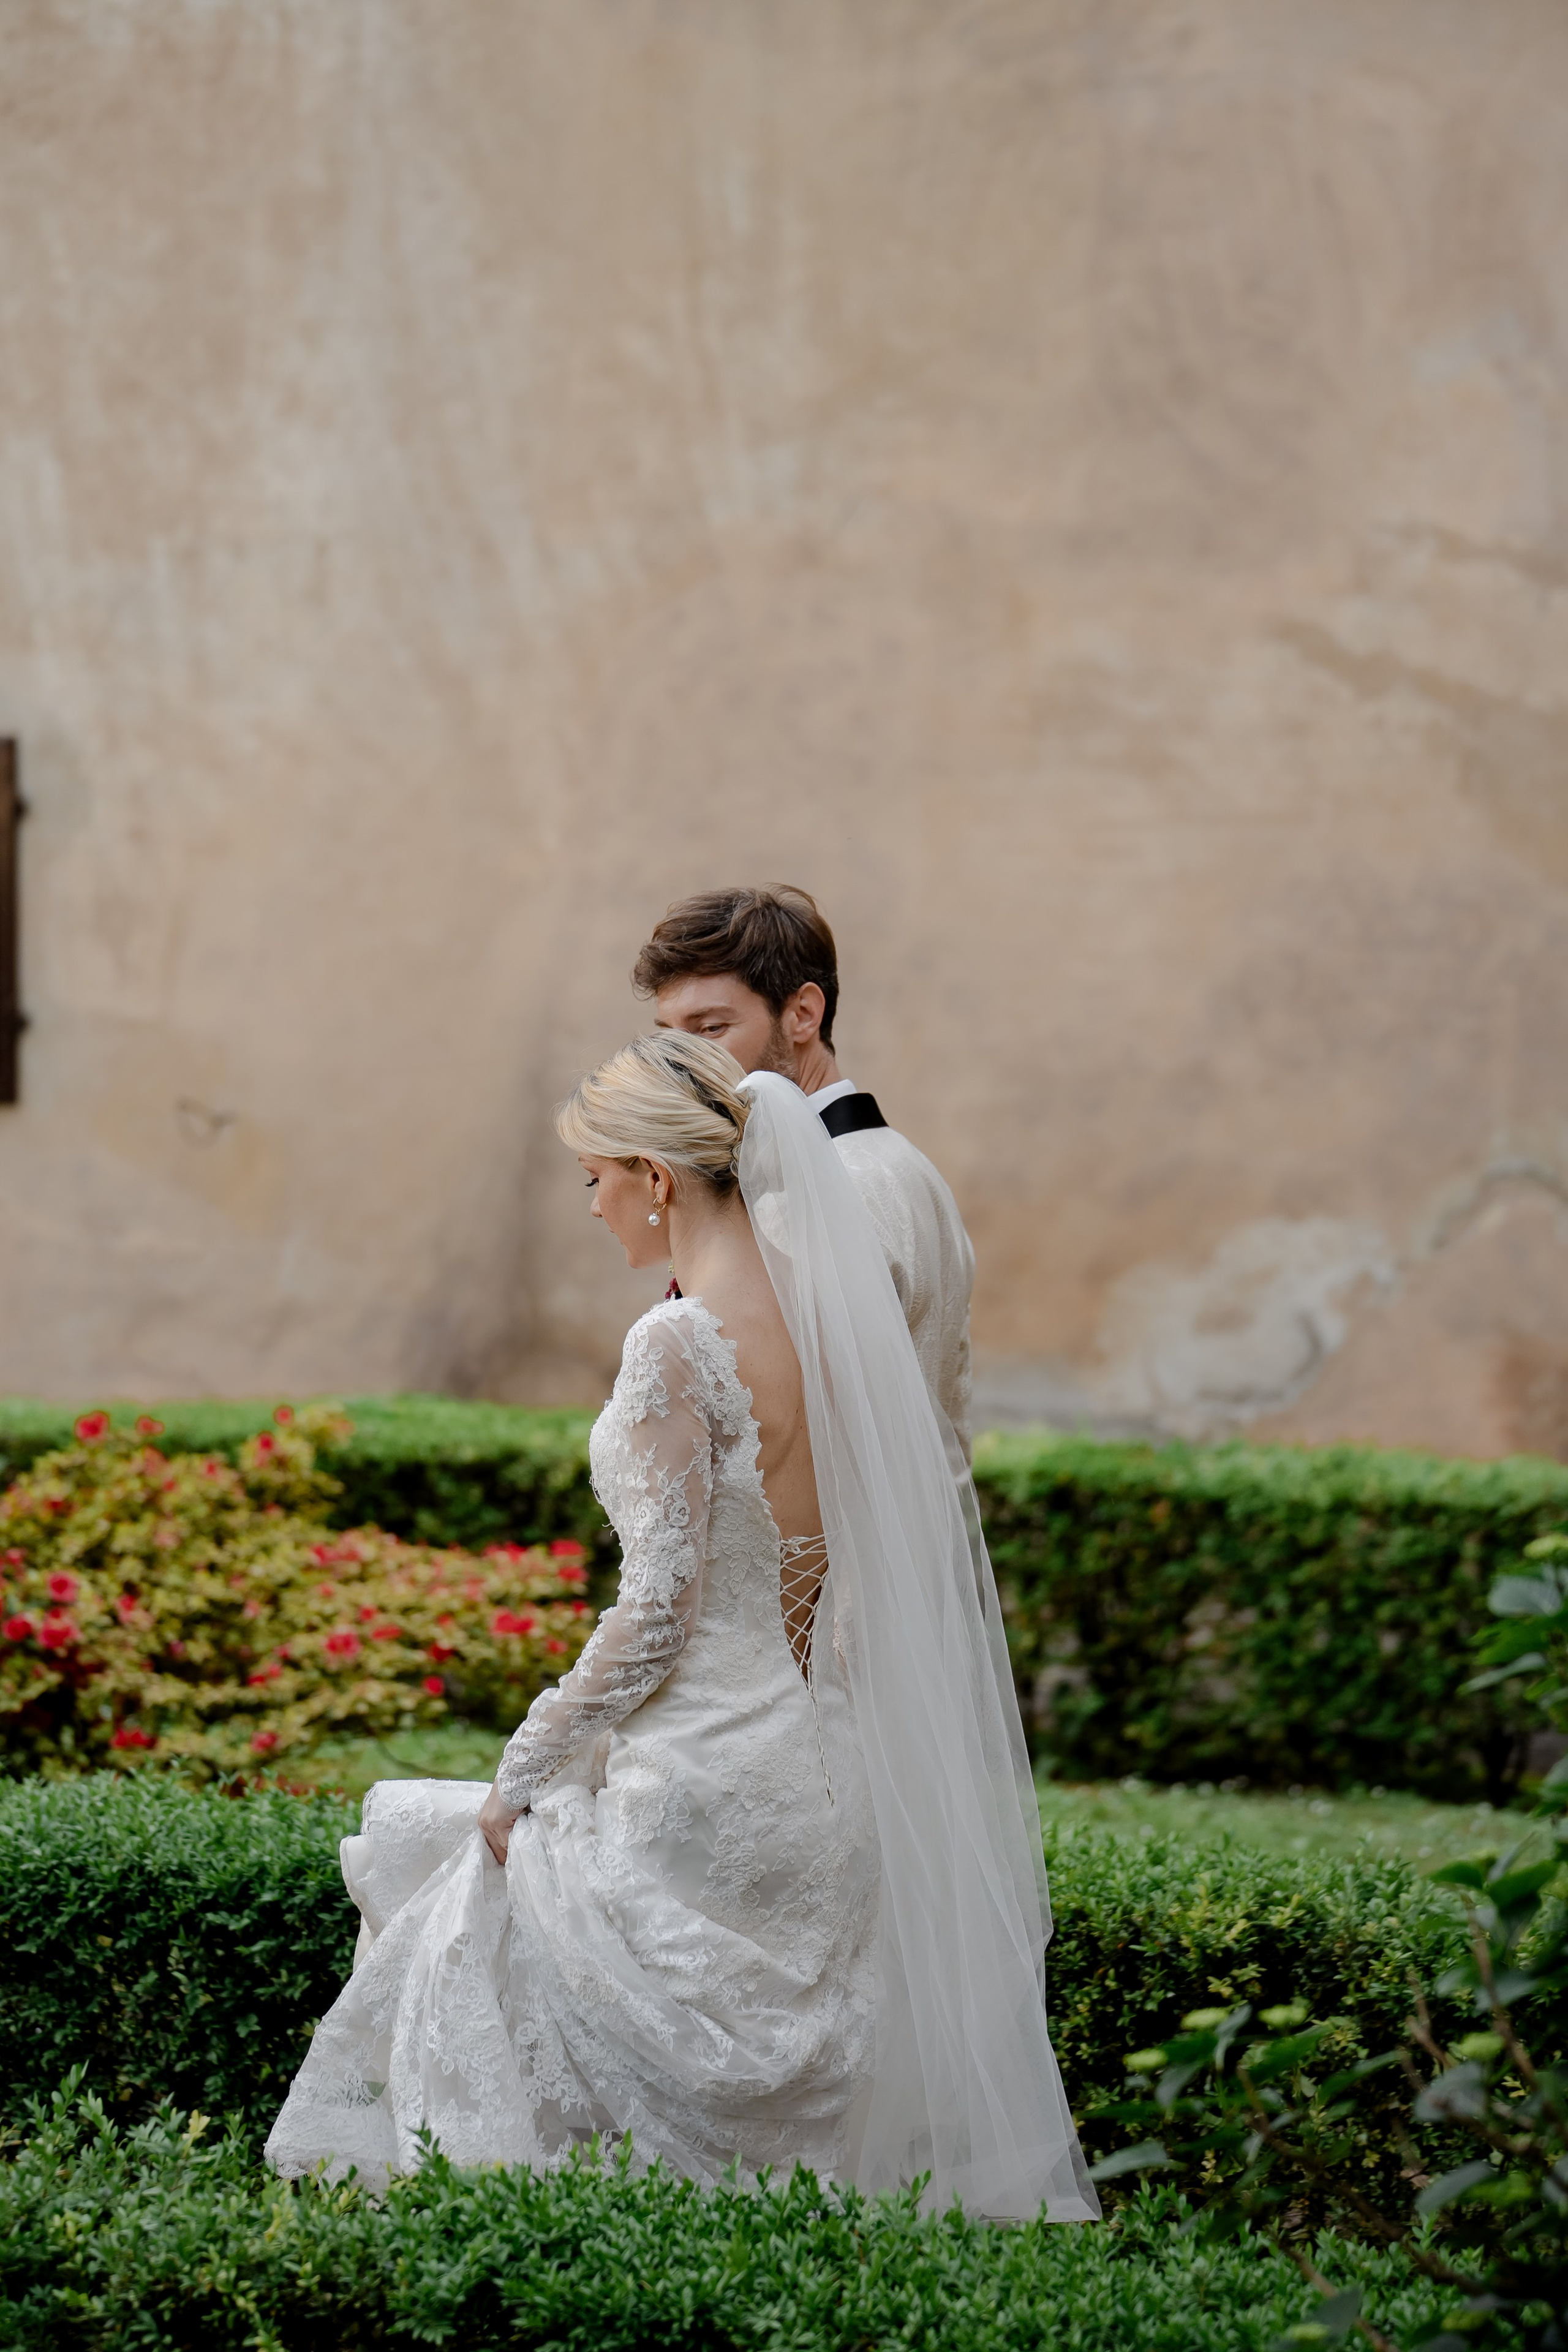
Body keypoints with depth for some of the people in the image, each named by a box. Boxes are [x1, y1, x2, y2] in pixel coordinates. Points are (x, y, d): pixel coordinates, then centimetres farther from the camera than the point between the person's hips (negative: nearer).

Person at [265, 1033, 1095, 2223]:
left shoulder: (681, 1344, -17)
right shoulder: (827, 1316, 7)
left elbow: (664, 1606, -18)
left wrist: (522, 1778, -8)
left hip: (702, 1779, -8)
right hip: (811, 1761, 8)